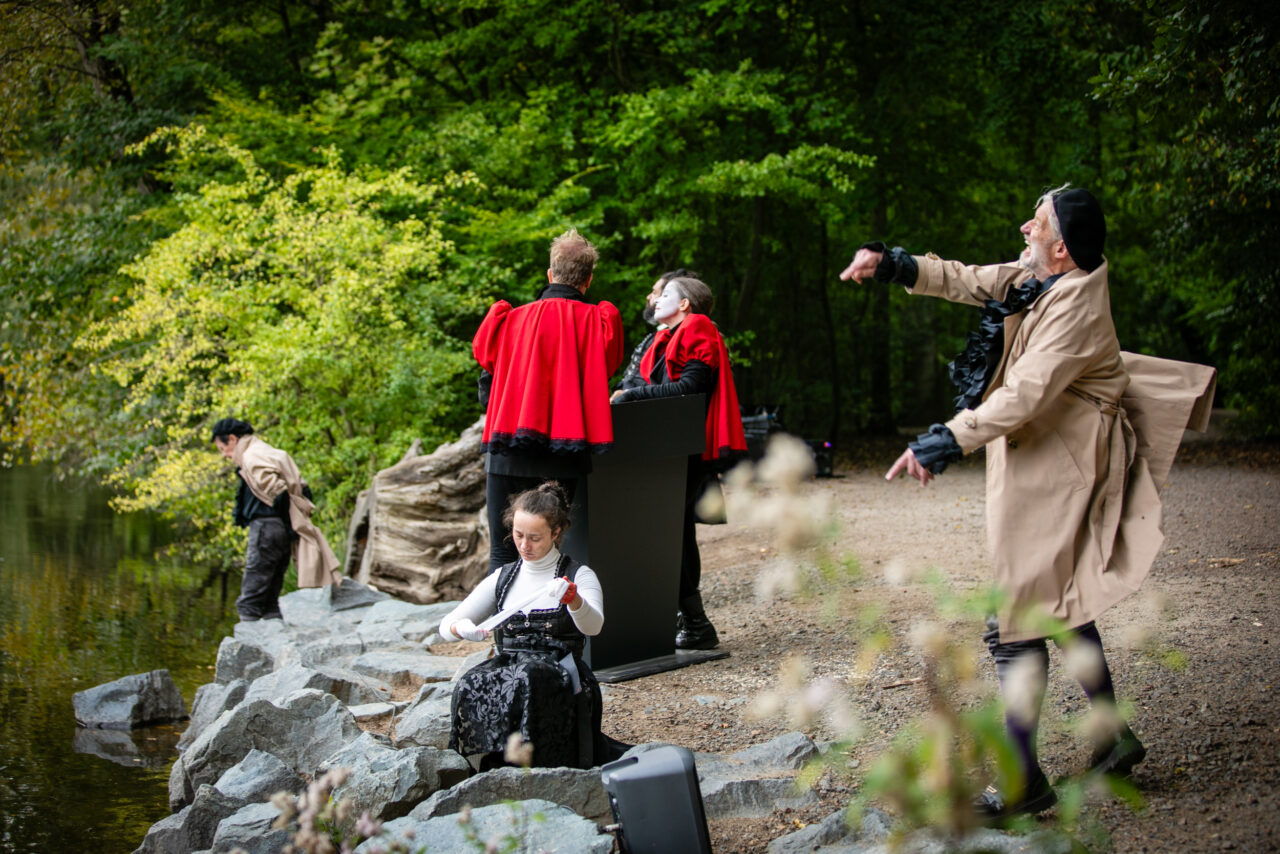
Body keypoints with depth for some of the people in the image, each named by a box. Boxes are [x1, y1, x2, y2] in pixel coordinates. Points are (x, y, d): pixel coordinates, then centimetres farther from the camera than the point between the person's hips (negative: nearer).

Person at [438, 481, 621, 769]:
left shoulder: (578, 576, 7)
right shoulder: (502, 578, 19)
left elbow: (593, 625, -15)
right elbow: (446, 626, 15)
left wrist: (572, 599, -38)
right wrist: (461, 628, -11)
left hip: (559, 673, -3)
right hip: (507, 666, 3)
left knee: (525, 680, -38)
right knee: (472, 686, -31)